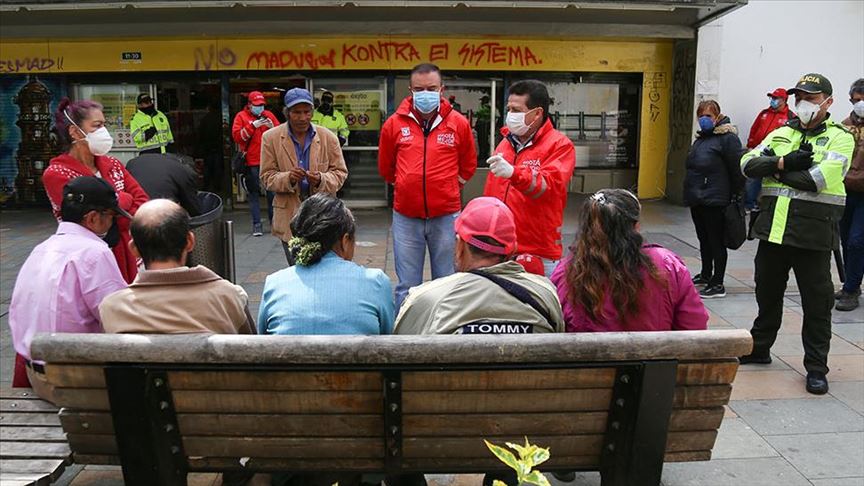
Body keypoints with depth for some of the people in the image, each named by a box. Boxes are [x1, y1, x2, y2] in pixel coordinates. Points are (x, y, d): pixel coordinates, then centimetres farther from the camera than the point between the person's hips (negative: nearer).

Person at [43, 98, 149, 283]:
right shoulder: (56, 174, -8)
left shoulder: (112, 165, 9)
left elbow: (143, 202, 1)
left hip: (126, 257, 5)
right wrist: (124, 199, -2)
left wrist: (110, 224, -11)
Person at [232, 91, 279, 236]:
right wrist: (252, 125, -15)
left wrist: (272, 127, -9)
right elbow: (236, 136, -9)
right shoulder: (241, 116, 4)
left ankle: (273, 220, 17)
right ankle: (256, 224, 5)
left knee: (272, 191, 5)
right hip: (251, 162, -2)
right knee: (253, 193, 1)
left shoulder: (269, 115, 11)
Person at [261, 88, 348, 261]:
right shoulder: (271, 138, -1)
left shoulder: (328, 137, -1)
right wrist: (288, 178, -21)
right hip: (289, 217, 0)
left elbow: (340, 172, 3)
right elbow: (267, 176, 1)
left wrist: (321, 180, -19)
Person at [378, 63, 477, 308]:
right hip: (406, 217, 0)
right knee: (407, 287, 8)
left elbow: (468, 166, 14)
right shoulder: (394, 124, 1)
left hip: (446, 216, 0)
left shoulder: (459, 123, 0)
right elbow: (385, 168, 15)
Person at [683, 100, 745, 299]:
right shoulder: (701, 137, 15)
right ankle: (706, 275, 33)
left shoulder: (728, 138, -11)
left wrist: (735, 196, -9)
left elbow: (737, 170, -13)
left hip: (714, 200, -8)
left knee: (716, 241, -1)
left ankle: (717, 284, 6)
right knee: (703, 239, 19)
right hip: (697, 200, 8)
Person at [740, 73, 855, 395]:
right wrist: (783, 162, -15)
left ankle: (816, 368, 15)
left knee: (816, 303, 3)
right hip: (773, 228, 5)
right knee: (767, 293, 18)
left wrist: (774, 169, -8)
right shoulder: (780, 134, 14)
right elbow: (748, 164, 0)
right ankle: (759, 348, 35)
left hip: (812, 233, -5)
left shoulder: (839, 138, -1)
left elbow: (819, 179, -19)